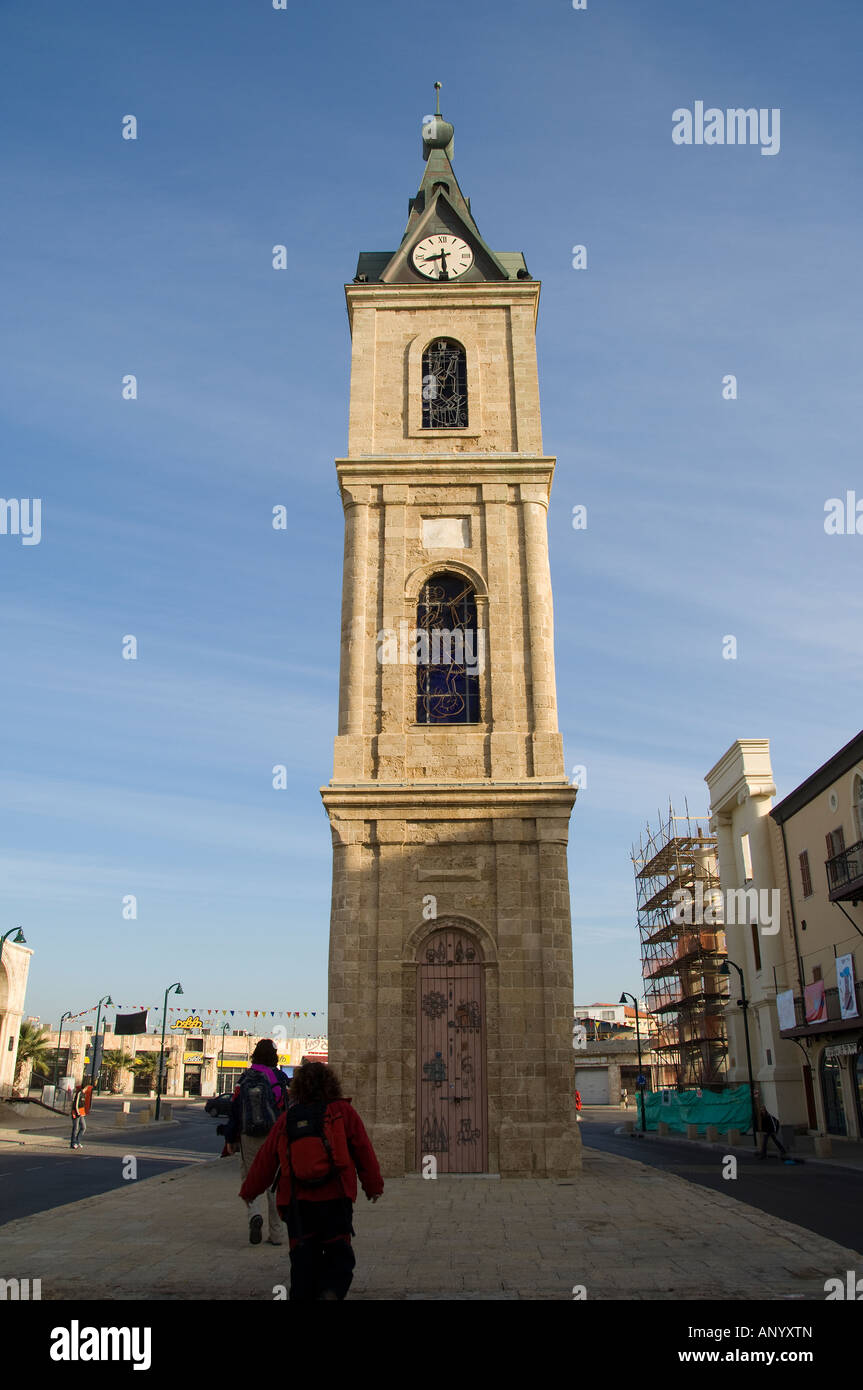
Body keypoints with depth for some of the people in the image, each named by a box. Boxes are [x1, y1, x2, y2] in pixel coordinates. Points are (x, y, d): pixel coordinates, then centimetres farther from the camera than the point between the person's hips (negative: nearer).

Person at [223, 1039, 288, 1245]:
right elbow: (288, 1110, -3)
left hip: (249, 1138, 1)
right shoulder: (279, 1078, -4)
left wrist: (230, 1139, 12)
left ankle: (255, 1215, -17)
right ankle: (276, 1234, 11)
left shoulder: (245, 1079, 2)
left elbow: (234, 1110, 5)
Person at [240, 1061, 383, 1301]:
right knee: (338, 1253, 7)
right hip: (335, 1199, -2)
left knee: (303, 1257, 13)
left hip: (297, 1201, 2)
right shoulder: (342, 1111, -1)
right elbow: (364, 1152, 1)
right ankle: (332, 1290, -15)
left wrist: (248, 1191, 25)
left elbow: (265, 1160, 11)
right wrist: (373, 1186, 14)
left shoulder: (287, 1119, 6)